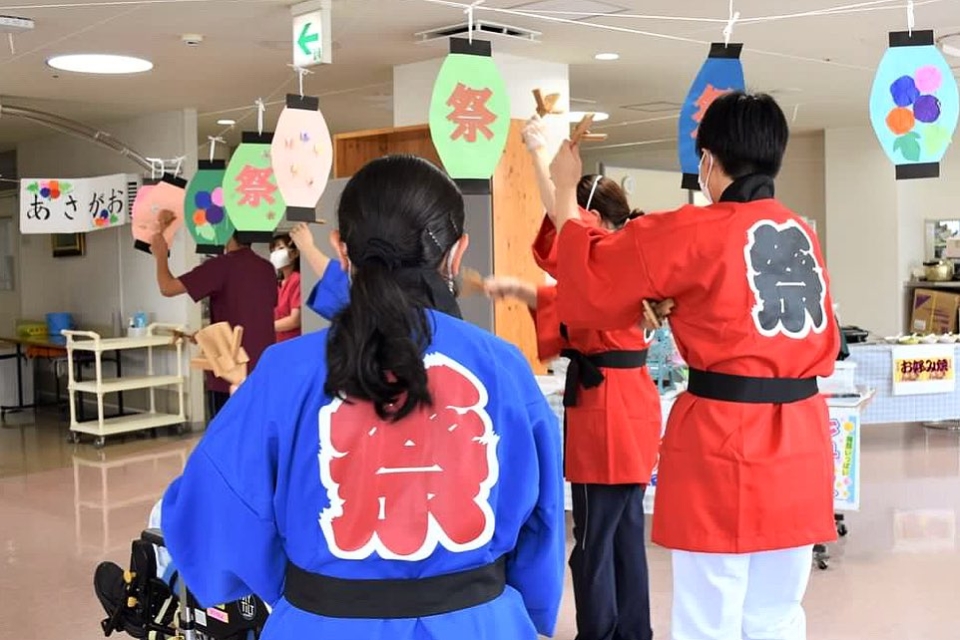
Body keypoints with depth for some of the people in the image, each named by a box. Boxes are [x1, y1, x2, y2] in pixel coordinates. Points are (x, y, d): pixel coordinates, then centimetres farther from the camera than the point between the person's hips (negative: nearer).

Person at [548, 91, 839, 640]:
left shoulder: (694, 232, -12)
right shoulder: (803, 233, 7)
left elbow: (588, 283, -4)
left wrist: (566, 190, 8)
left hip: (723, 446, -6)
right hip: (799, 446, 7)